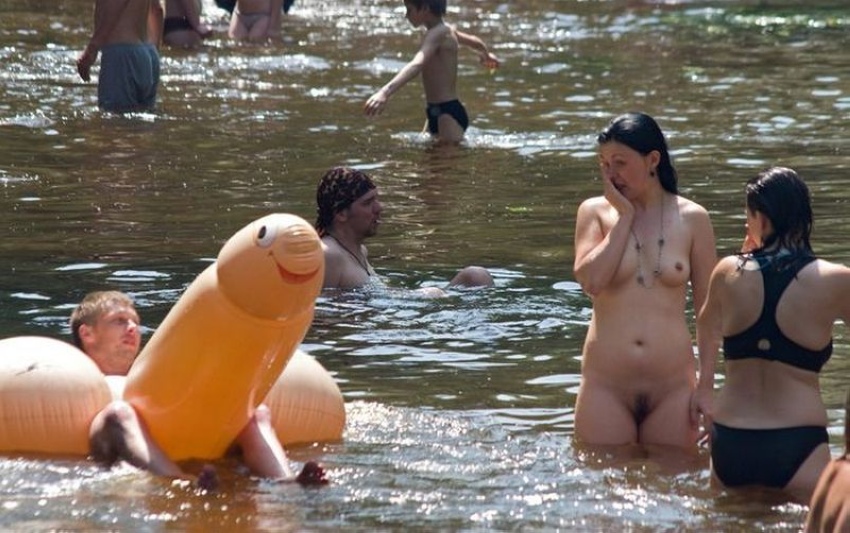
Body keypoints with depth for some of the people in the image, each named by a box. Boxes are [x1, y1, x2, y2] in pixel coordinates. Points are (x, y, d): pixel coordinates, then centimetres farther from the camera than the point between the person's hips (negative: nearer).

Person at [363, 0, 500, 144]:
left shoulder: (436, 34, -18)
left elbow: (417, 65, -36)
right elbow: (474, 42, 34)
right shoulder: (447, 30, 13)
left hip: (448, 114, -10)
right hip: (437, 112, 10)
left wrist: (385, 92, -51)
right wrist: (486, 55, 60)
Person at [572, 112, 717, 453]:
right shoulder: (595, 212, 3)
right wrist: (625, 216, -8)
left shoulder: (692, 219, 3)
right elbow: (591, 280, -15)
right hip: (606, 387, 0)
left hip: (673, 387, 0)